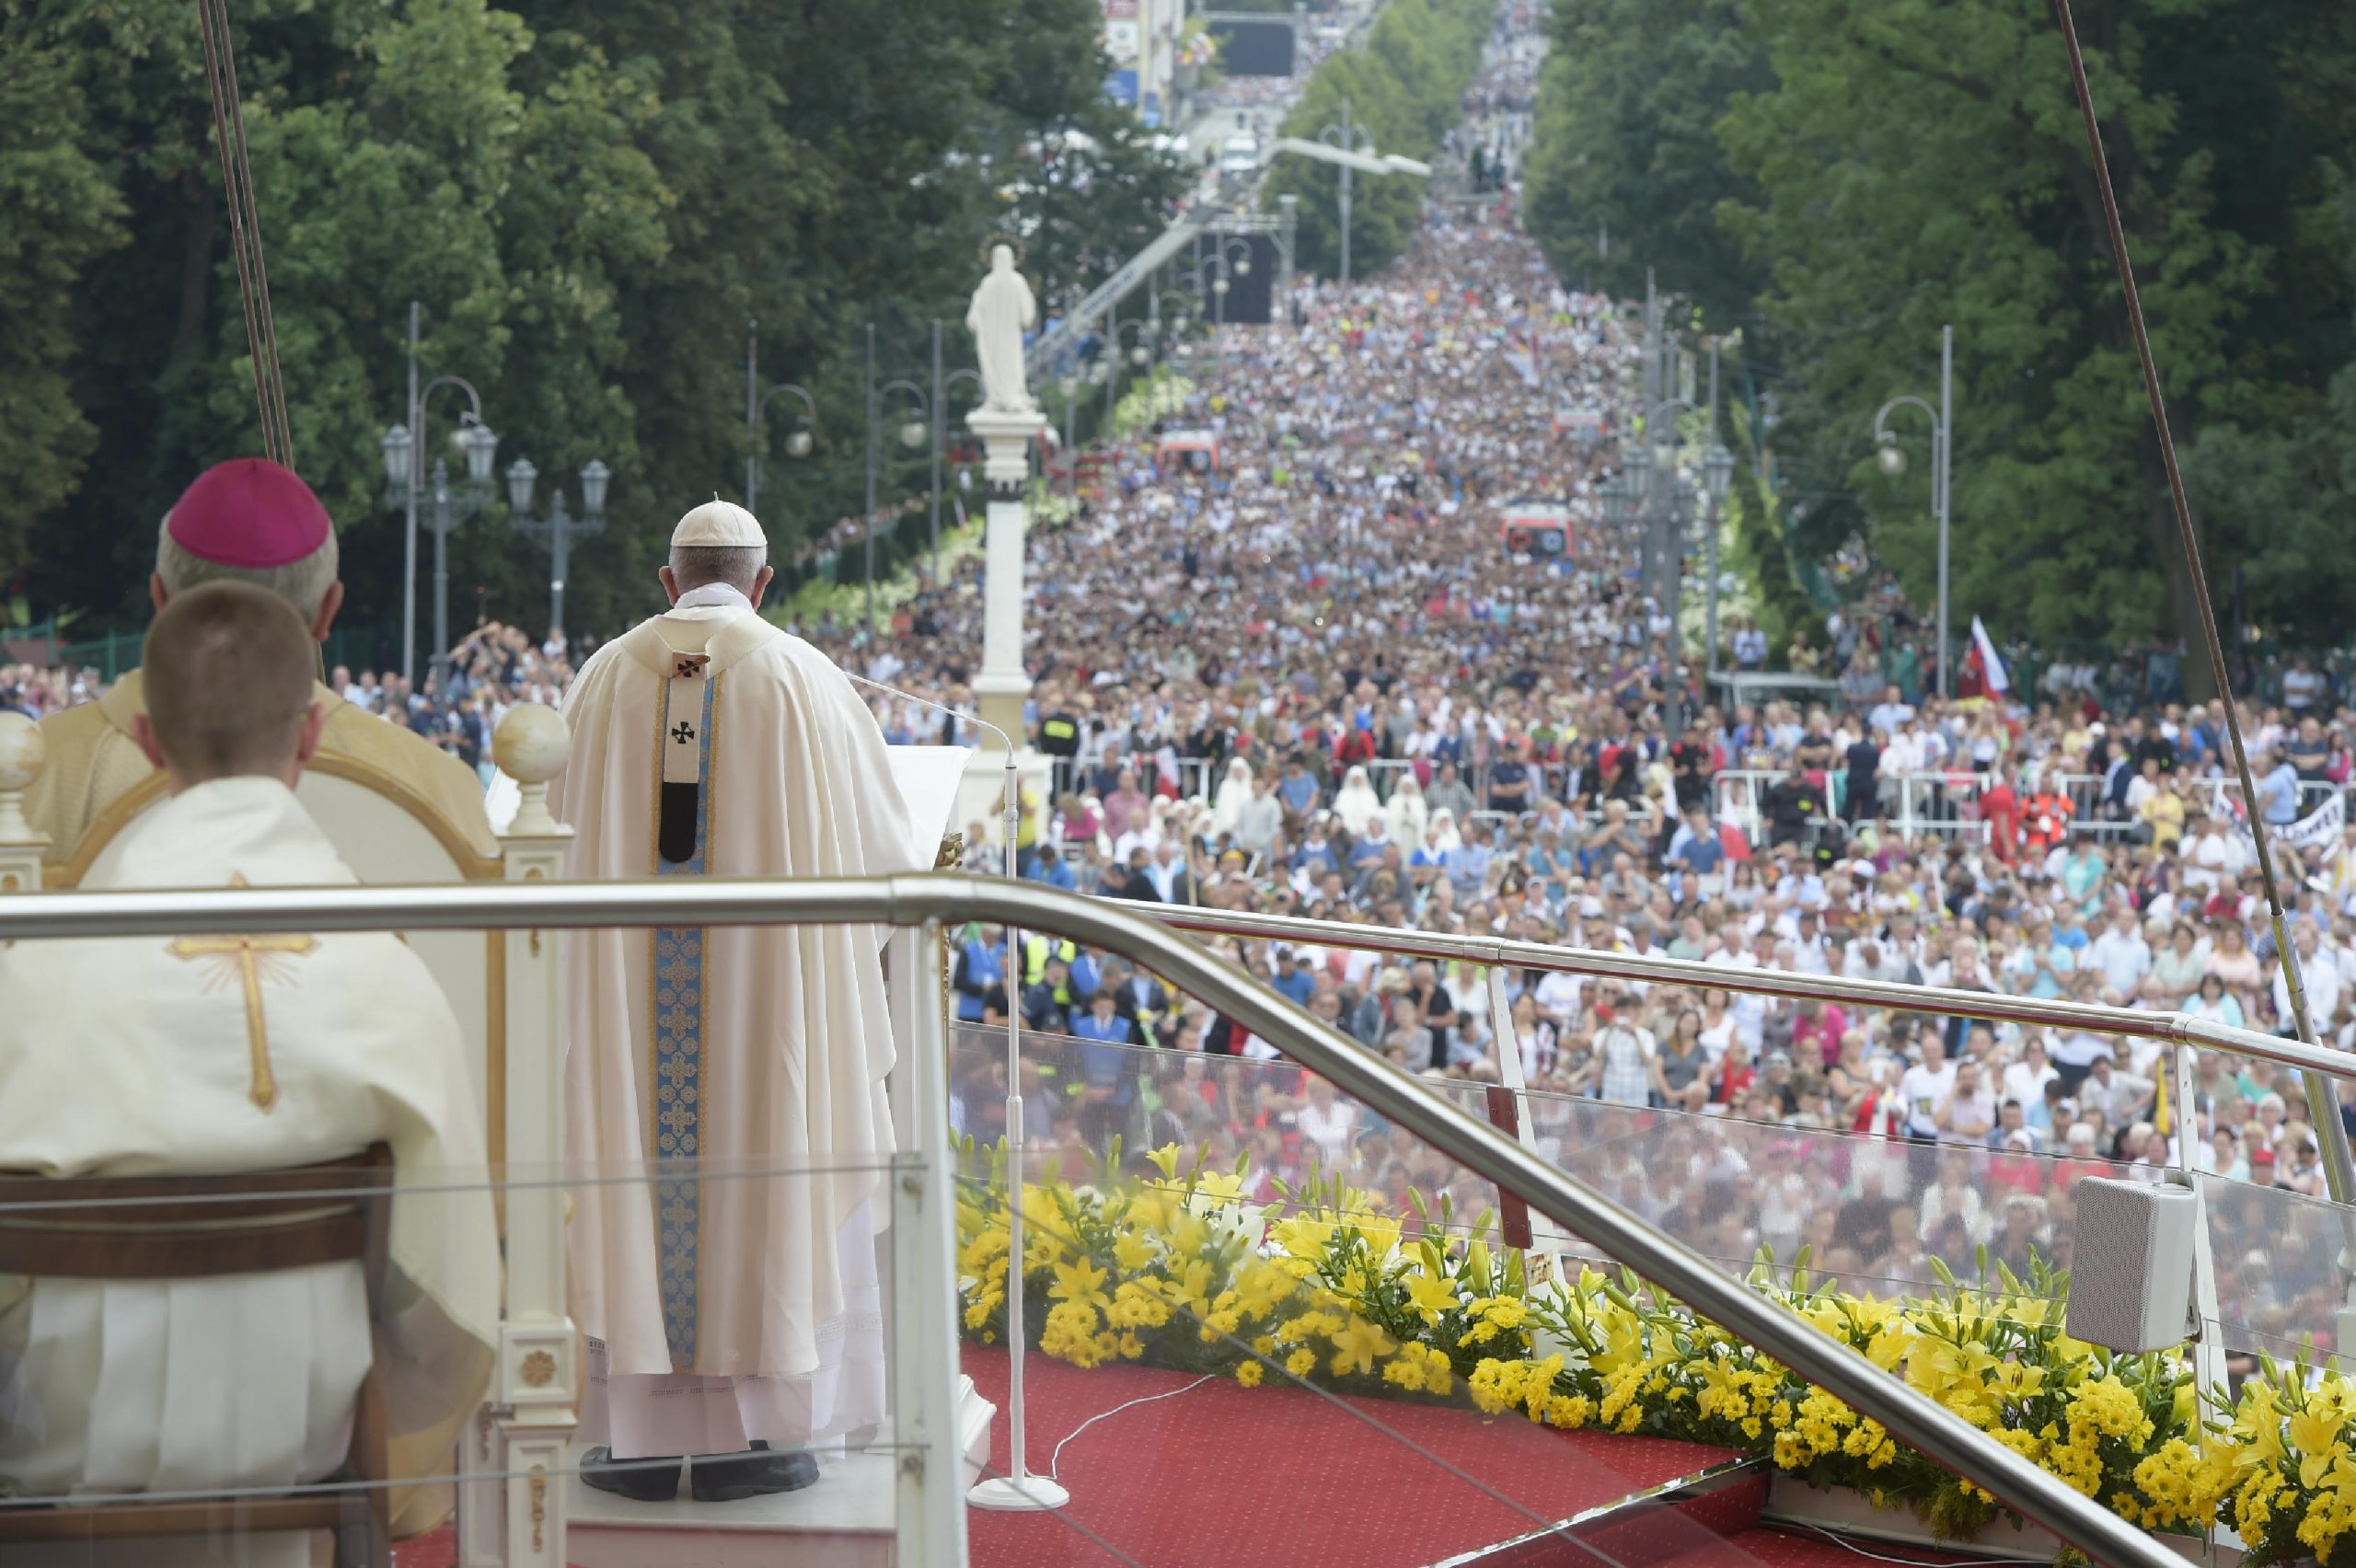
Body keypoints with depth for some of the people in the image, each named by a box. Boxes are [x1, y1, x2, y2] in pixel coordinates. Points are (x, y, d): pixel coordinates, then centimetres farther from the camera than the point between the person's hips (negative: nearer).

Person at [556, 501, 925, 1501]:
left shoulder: (607, 678, 3)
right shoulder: (802, 678, -4)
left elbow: (568, 829, 14)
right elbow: (888, 849, 2)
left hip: (632, 988, 2)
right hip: (767, 989, -2)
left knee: (636, 1170, 8)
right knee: (763, 1173, 6)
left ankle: (638, 1433, 9)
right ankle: (753, 1434, 6)